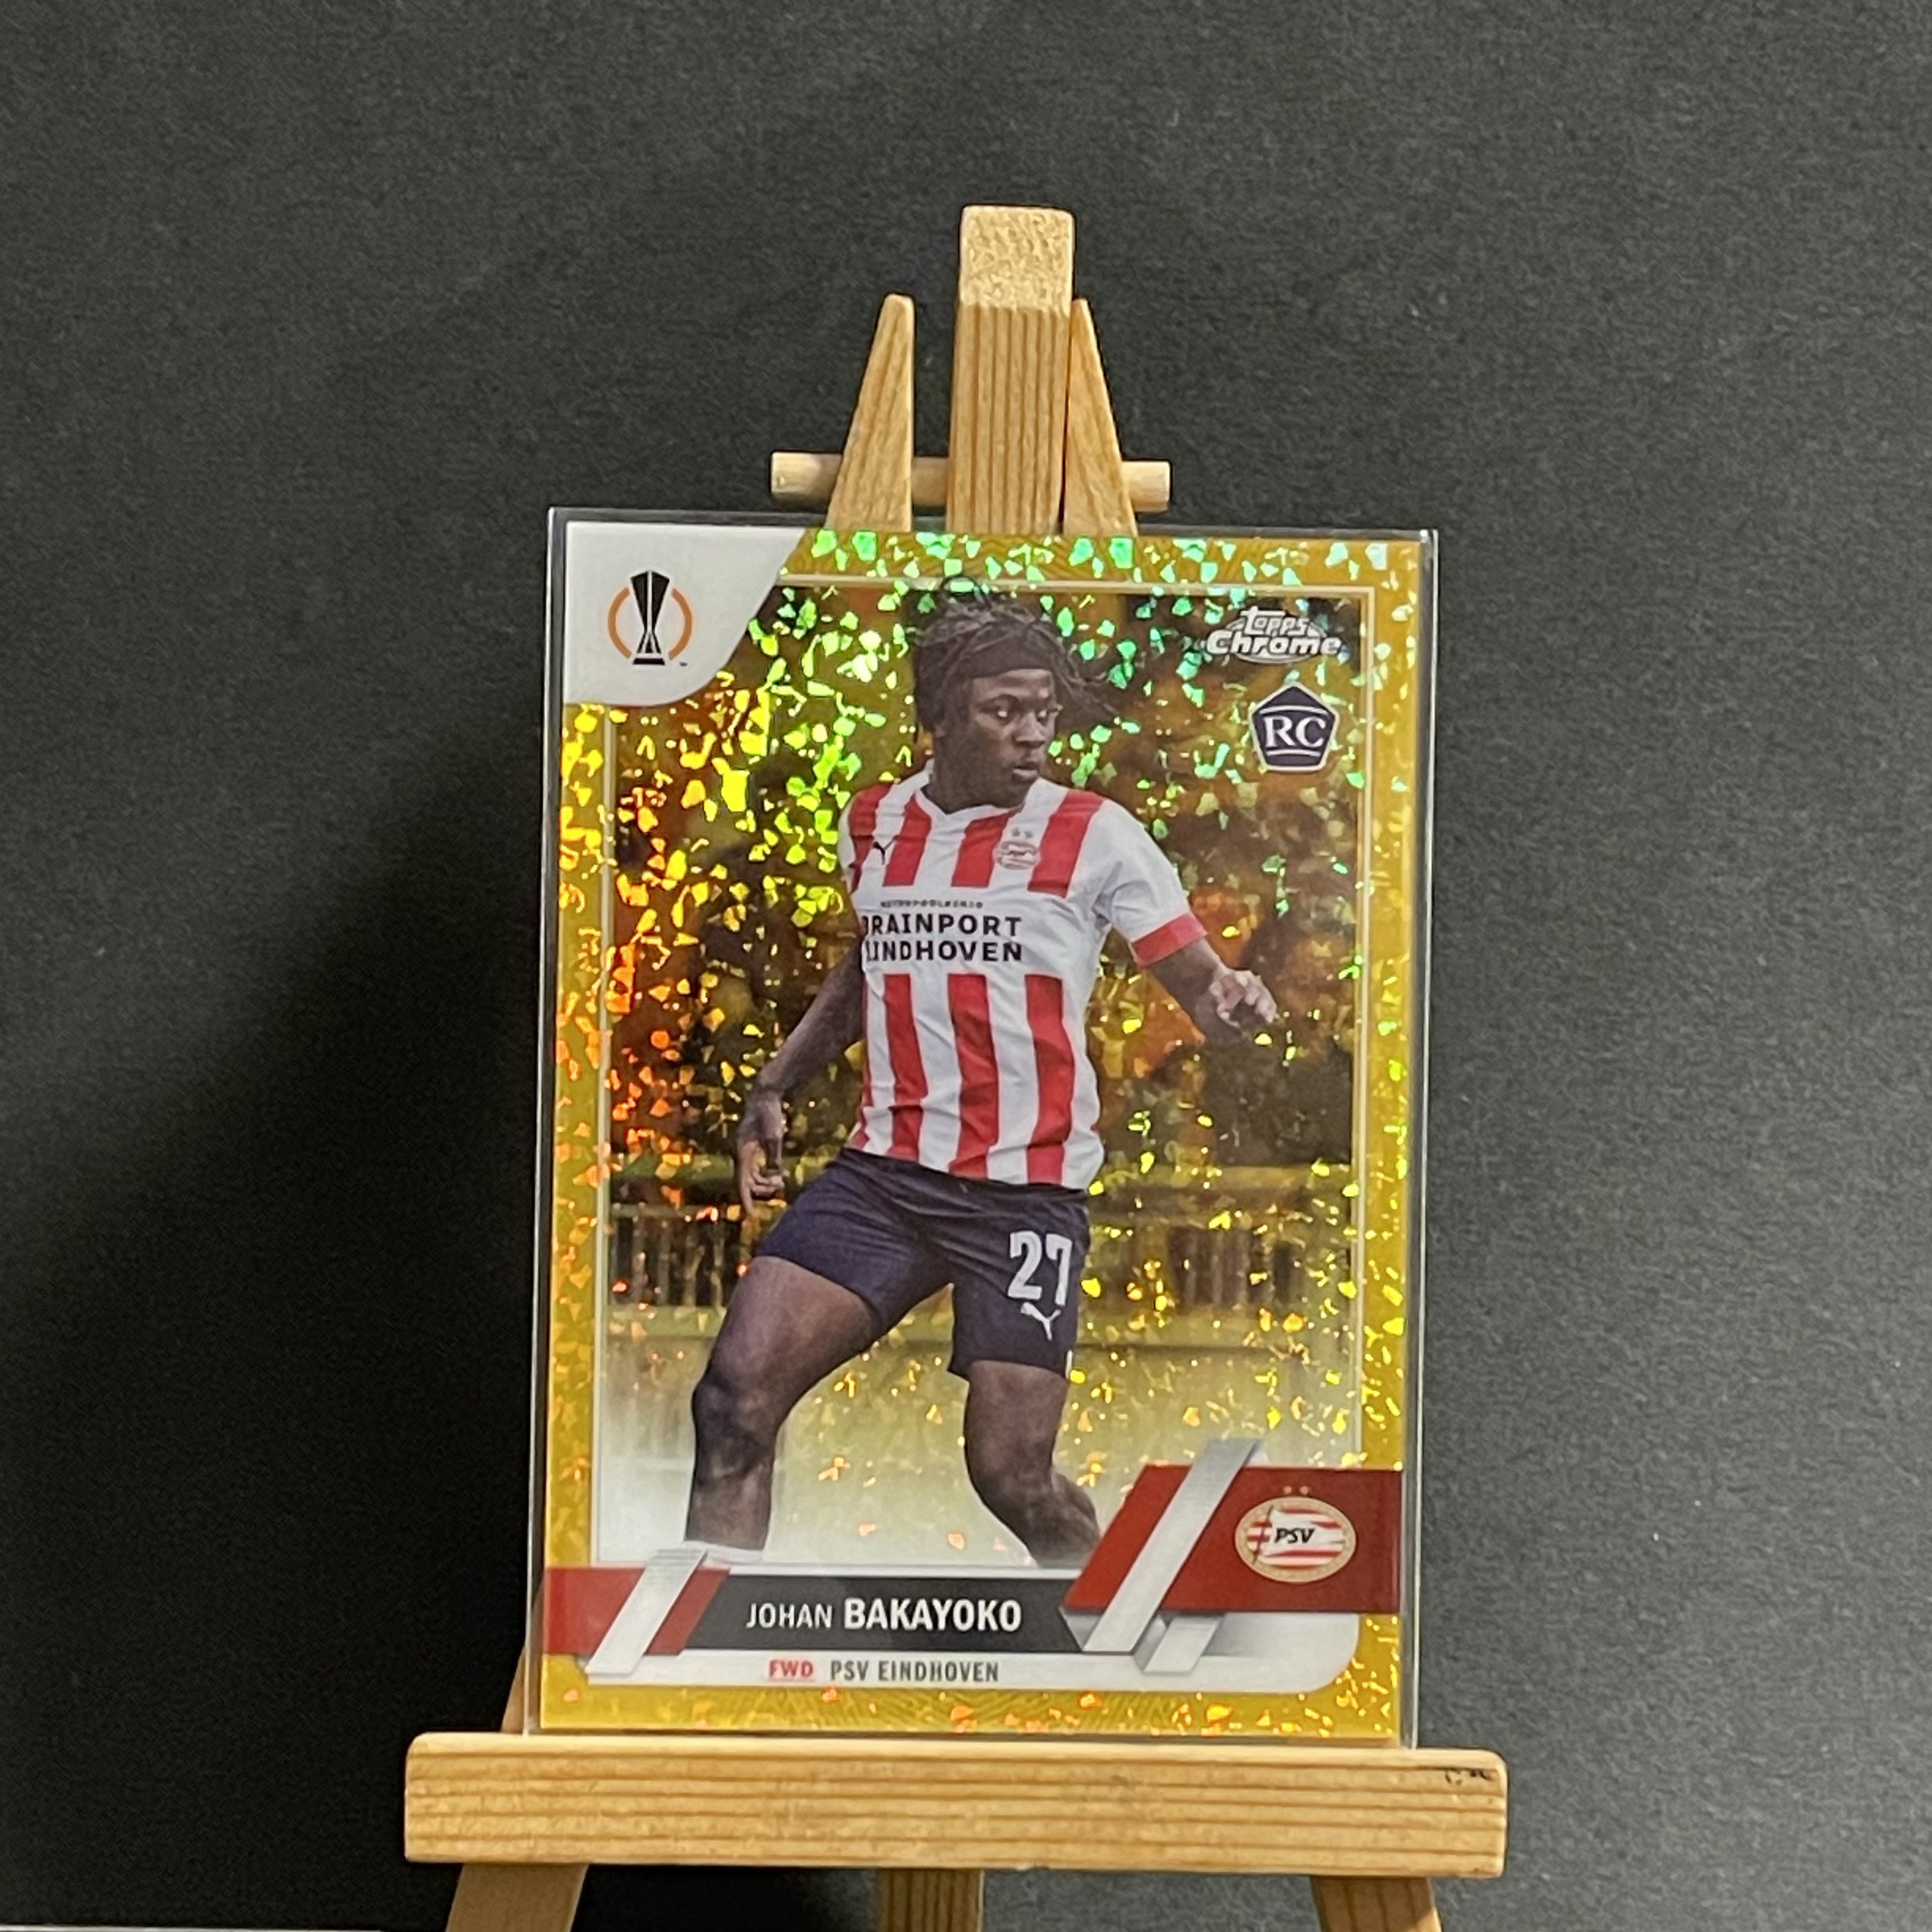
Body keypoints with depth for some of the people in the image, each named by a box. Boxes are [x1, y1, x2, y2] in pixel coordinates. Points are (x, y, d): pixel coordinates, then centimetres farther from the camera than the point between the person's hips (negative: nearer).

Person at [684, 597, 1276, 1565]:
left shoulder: (1096, 833, -4)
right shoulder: (872, 822, 8)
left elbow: (1200, 983, -2)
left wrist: (1232, 1001, -26)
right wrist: (776, 1084, 18)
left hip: (1028, 1191, -3)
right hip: (884, 1169, 4)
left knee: (1012, 1476, -1)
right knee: (733, 1398, -11)